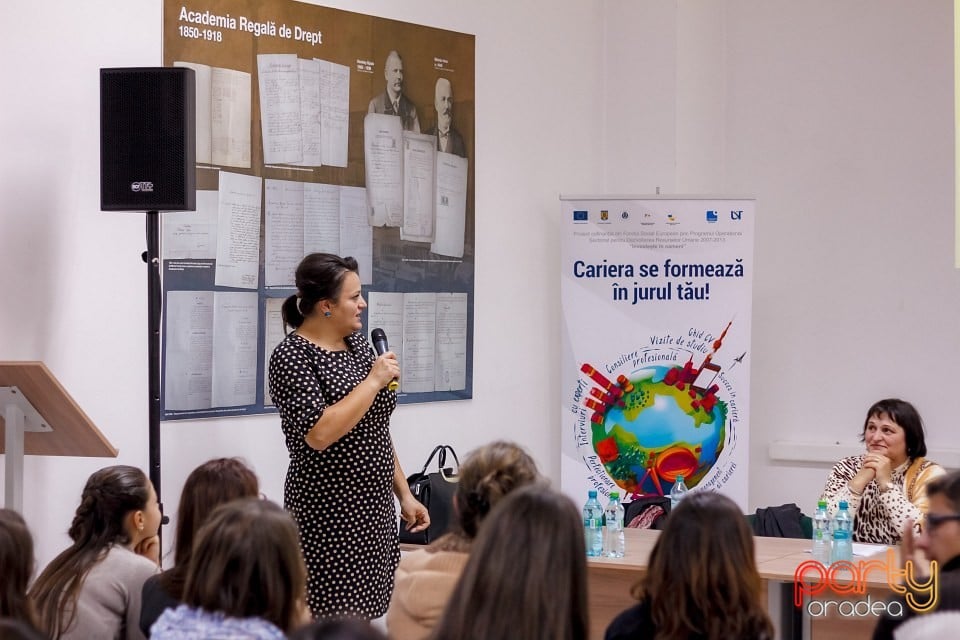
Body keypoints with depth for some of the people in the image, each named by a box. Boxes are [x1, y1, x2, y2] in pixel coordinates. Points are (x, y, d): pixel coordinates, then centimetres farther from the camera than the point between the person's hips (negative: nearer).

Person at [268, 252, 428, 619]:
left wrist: (404, 494, 16)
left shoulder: (357, 343, 11)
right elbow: (319, 434, -25)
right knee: (334, 621, -7)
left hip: (375, 508, 7)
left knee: (365, 616, 7)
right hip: (329, 516, -7)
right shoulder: (292, 356, -12)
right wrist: (374, 380, -19)